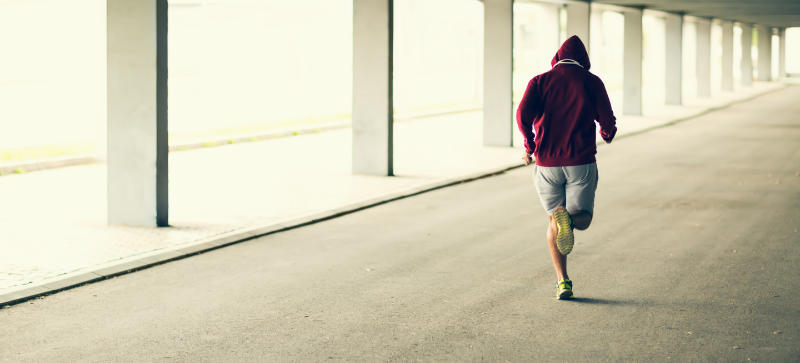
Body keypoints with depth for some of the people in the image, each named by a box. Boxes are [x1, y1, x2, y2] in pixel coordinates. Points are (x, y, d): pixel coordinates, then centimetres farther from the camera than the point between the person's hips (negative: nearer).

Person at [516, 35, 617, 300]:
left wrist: (529, 147, 1)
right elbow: (607, 121, -2)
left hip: (546, 164, 1)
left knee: (553, 221, 16)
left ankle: (563, 282, 1)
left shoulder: (540, 81, 4)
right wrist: (607, 134, 21)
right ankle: (568, 218, -26)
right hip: (581, 163, -1)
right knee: (582, 221, 11)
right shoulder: (592, 82, 2)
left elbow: (523, 114, -12)